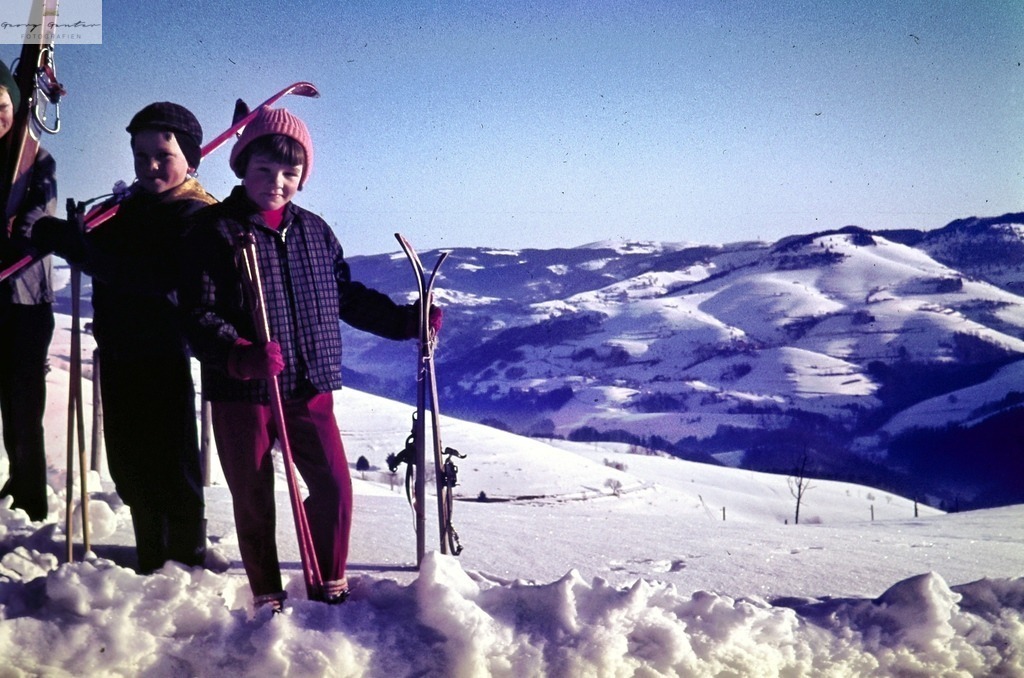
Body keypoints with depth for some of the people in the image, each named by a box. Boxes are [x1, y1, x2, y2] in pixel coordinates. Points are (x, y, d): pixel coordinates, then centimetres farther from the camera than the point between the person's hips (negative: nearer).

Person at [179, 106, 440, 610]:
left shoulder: (315, 232, 9)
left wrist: (406, 321, 13)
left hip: (309, 389, 4)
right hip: (240, 394, -3)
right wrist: (240, 355, -29)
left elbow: (348, 297, 20)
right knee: (253, 499, 7)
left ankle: (330, 585, 22)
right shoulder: (213, 232, -5)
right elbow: (198, 316, -12)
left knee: (334, 487, 1)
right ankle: (267, 598, 23)